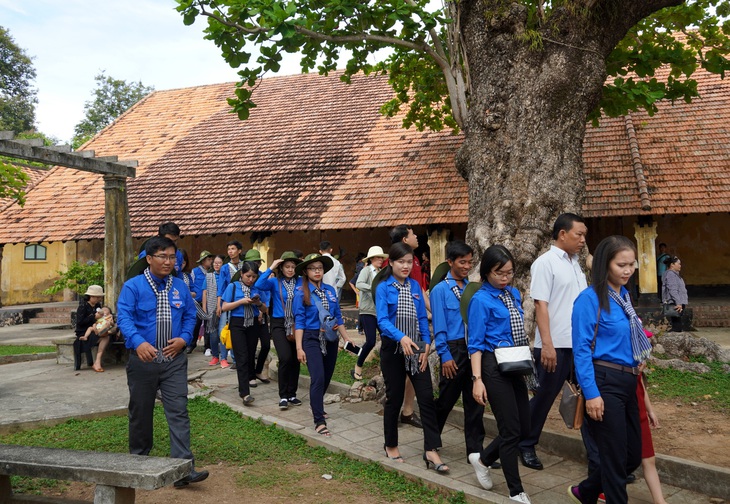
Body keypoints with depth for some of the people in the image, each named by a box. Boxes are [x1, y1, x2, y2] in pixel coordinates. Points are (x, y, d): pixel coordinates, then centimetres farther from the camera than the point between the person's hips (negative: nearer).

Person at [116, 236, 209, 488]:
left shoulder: (180, 287, 7)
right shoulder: (133, 286, -5)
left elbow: (190, 316, 12)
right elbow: (124, 317, -16)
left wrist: (184, 339, -7)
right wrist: (138, 342, -32)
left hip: (174, 360, 2)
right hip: (142, 360, -2)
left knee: (178, 412, -6)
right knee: (140, 411, 12)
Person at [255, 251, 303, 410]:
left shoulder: (300, 282, 4)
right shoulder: (275, 282, -2)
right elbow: (259, 285, -20)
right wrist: (271, 269, -15)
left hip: (296, 324, 3)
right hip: (279, 324, -3)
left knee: (295, 360, 8)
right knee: (285, 358, -16)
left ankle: (292, 394, 23)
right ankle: (283, 396, -2)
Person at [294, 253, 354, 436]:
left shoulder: (330, 290, 4)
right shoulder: (301, 293, -7)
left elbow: (338, 317, 10)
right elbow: (299, 321, -8)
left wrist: (347, 339, 8)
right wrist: (299, 347, -13)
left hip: (330, 339, 5)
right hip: (312, 339, -5)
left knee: (327, 378, 14)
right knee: (318, 378, -15)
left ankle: (317, 407, 38)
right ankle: (319, 421, -9)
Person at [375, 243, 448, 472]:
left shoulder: (415, 286, 5)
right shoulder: (383, 288, -6)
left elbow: (423, 318, 5)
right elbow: (382, 320, -17)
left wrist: (426, 346, -4)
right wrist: (401, 337, -33)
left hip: (417, 348, 3)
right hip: (393, 348, -3)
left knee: (426, 397, -4)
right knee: (394, 398, 8)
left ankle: (431, 451, 0)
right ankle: (391, 445, 28)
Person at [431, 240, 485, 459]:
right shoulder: (440, 289, -7)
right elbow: (439, 326, -9)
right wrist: (445, 356, -12)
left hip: (474, 348, 5)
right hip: (454, 350, -5)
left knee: (474, 401, 9)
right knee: (446, 400, 9)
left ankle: (475, 450, 19)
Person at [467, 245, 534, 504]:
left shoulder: (514, 294, 9)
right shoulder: (480, 300, -12)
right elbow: (476, 344, -13)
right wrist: (477, 379, -19)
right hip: (494, 367, -7)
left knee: (524, 428, 11)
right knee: (511, 430, -1)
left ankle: (482, 459, 33)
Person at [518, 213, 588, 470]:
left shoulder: (575, 264, 15)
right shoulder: (546, 263, -9)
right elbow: (541, 305, -15)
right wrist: (547, 344, -21)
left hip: (579, 343, 7)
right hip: (555, 345, -7)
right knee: (544, 397, 5)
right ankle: (526, 446, 22)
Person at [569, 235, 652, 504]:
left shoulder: (624, 295, 10)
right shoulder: (590, 298, -13)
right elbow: (581, 348, -16)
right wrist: (591, 393, -19)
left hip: (628, 382, 8)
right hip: (605, 383, -8)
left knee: (633, 454, 16)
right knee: (615, 457, 3)